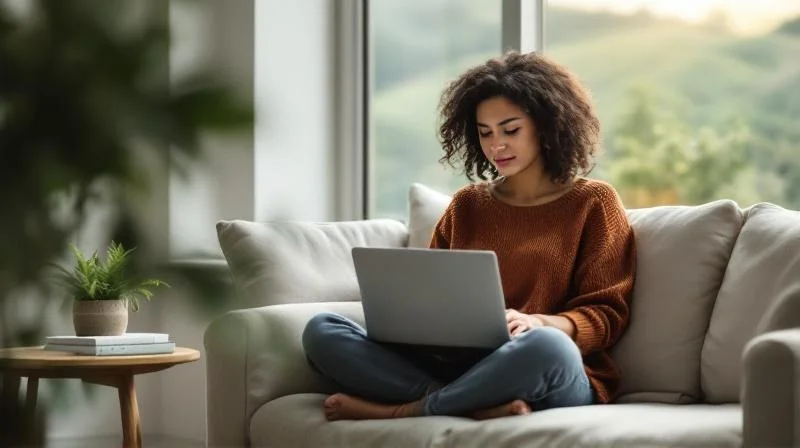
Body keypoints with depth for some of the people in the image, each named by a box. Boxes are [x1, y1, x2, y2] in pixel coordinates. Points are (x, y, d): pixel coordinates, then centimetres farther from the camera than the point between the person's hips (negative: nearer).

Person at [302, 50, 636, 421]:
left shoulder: (593, 203, 8)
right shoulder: (466, 205, 21)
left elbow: (605, 315, 2)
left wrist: (537, 322, -18)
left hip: (550, 379, -4)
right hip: (455, 366, 4)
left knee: (545, 346, -42)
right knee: (321, 330, -16)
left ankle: (405, 410, -22)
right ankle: (480, 407, -31)